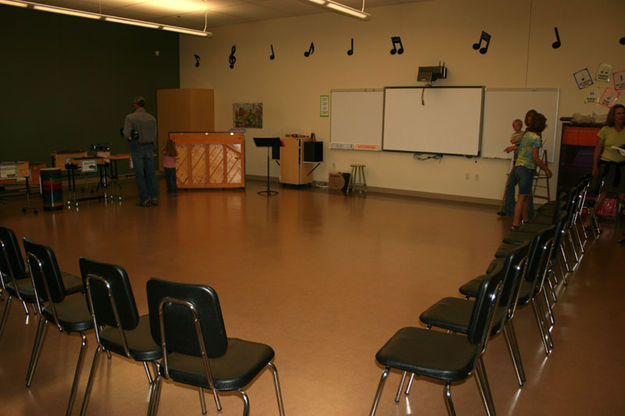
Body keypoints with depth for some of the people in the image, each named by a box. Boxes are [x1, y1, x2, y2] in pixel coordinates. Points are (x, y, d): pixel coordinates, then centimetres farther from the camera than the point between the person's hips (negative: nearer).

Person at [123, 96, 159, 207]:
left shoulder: (130, 117, -7)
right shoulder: (152, 118, 5)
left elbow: (126, 134, -11)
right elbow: (154, 136, 7)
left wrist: (131, 135, 10)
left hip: (137, 148, -3)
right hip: (149, 147, 3)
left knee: (140, 174, 2)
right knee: (151, 173, 8)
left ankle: (145, 199, 3)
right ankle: (154, 197, 5)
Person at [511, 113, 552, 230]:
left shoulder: (526, 134, 12)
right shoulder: (536, 138, -13)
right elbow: (535, 158, -16)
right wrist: (546, 169, -8)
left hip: (519, 166, 9)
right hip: (527, 168, -9)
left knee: (526, 195, 18)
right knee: (522, 197, -7)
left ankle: (525, 218, 28)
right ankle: (515, 224, -7)